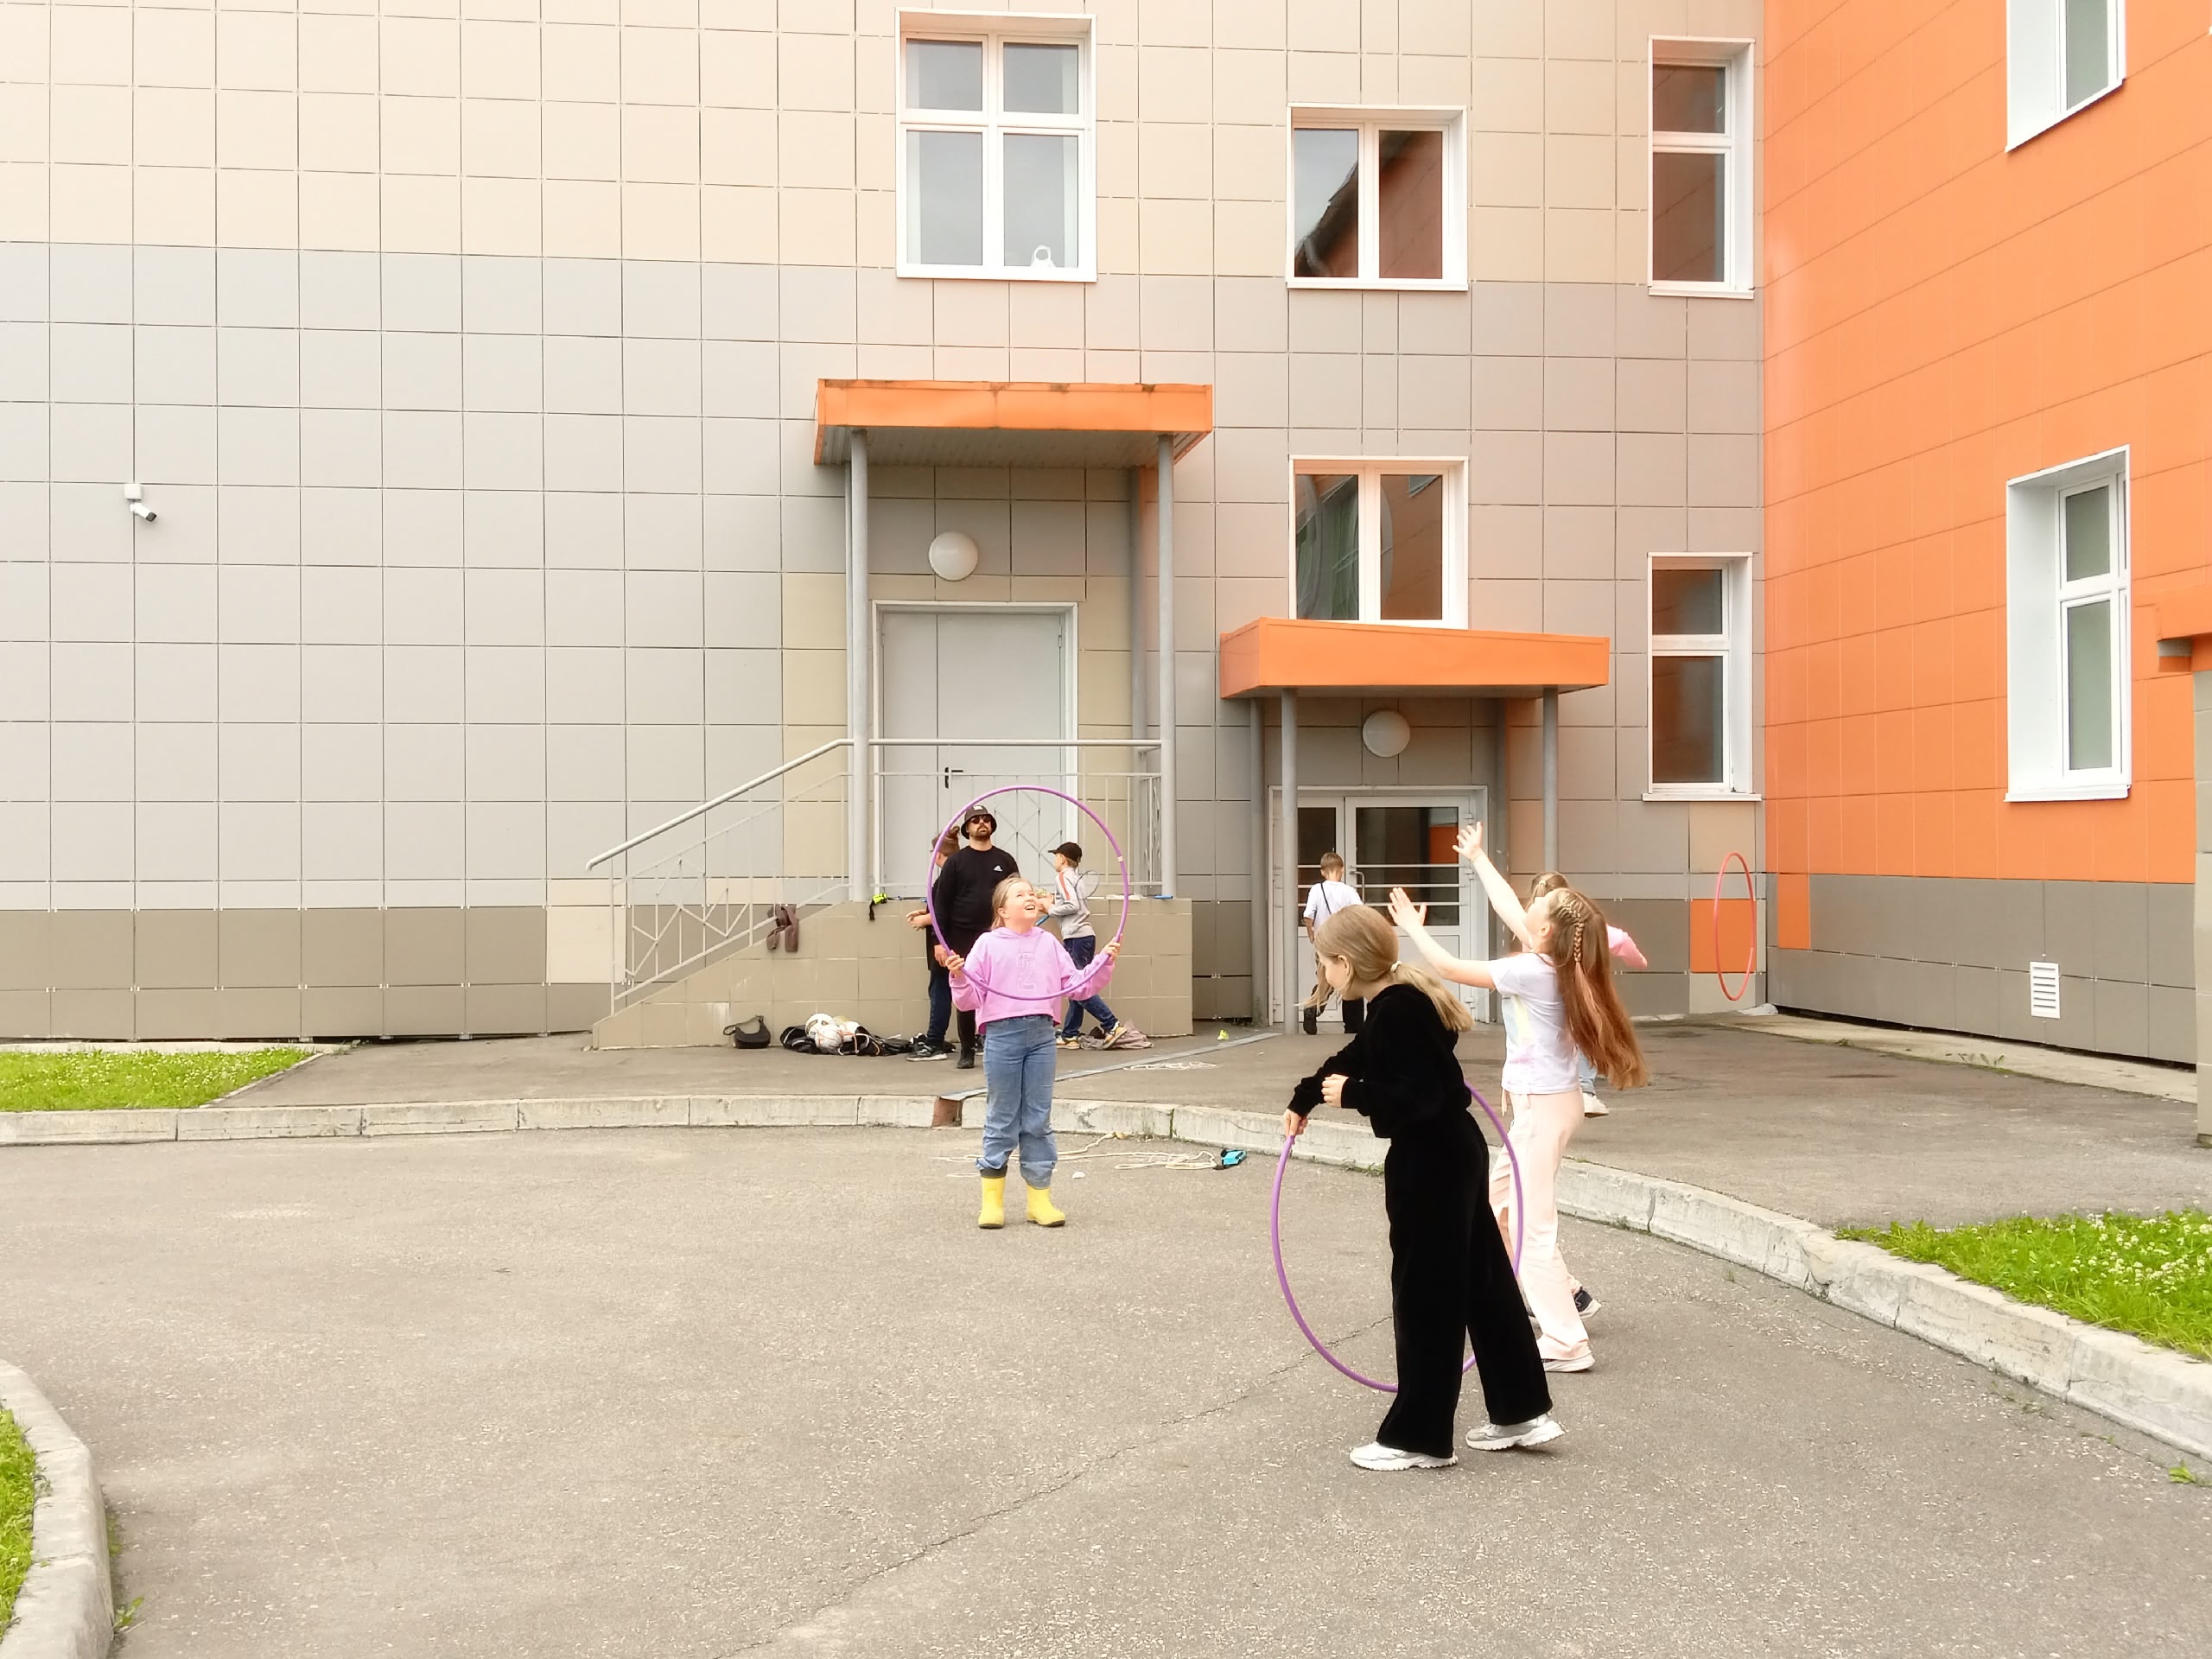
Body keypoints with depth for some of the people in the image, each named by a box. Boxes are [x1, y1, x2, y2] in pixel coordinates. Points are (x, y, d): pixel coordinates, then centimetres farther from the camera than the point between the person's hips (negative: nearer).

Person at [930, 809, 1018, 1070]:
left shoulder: (1005, 860, 8)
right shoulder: (956, 862, 4)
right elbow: (941, 903, 1)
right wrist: (940, 941, -7)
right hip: (964, 939, -1)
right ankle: (967, 1051, 12)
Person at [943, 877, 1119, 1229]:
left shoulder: (1048, 944, 12)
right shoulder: (988, 945, 1)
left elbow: (1078, 986, 12)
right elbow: (970, 1000, -1)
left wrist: (1105, 961, 2)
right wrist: (958, 977, -20)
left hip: (1042, 1035, 3)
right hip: (1002, 1034, -3)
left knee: (1038, 1121, 8)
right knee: (1001, 1121, 3)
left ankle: (1040, 1199, 15)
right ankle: (992, 1201, 12)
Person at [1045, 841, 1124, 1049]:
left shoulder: (1063, 876, -4)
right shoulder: (1077, 876, 21)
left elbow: (1072, 906, -16)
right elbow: (1076, 903, 14)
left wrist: (1050, 909, -3)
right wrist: (1054, 903, 18)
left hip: (1076, 937, -9)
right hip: (1085, 935, 9)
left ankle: (1111, 1025, -12)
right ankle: (1070, 1035, 11)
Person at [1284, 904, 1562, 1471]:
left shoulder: (1397, 1010, -21)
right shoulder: (1401, 1001, 10)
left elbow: (1418, 1095, -28)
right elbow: (1353, 1059, 24)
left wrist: (1352, 1094, -22)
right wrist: (1302, 1100, 34)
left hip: (1430, 1165, -10)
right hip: (1455, 1152, 10)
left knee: (1425, 1295, 0)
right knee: (1480, 1282, 17)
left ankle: (1418, 1437, 10)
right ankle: (1521, 1411, 27)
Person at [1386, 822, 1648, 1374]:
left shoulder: (1531, 971, -20)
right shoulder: (1554, 959, 2)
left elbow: (1451, 968, -14)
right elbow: (1510, 911, 18)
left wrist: (1413, 929, 0)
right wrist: (1478, 859, 28)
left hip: (1543, 1106, -9)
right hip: (1549, 1101, 9)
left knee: (1533, 1224, -6)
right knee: (1497, 1198, 22)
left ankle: (1567, 1344, -4)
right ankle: (1560, 1293, 30)